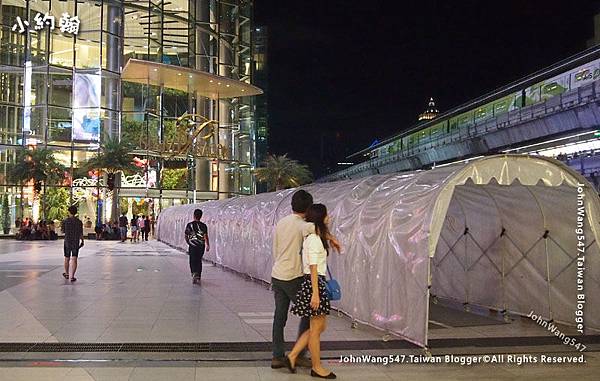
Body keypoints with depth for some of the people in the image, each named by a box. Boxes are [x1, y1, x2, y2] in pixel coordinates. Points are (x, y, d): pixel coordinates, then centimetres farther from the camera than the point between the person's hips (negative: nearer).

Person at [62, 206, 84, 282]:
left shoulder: (65, 221, -6)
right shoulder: (79, 222, -4)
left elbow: (63, 231, 3)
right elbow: (81, 233, -1)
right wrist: (82, 241, 12)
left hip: (67, 242, 1)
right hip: (76, 242, -1)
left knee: (67, 259, 16)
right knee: (74, 259, -2)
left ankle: (67, 274, 33)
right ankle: (72, 276, -9)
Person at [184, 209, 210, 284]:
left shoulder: (189, 225, -2)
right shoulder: (203, 225, -2)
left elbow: (186, 236, 5)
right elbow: (205, 236, -13)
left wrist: (188, 243, 22)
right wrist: (208, 245, -15)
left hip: (192, 246, -1)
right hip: (201, 246, 1)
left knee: (193, 261, 4)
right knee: (199, 261, 13)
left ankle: (194, 273, -23)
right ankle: (198, 278, 16)